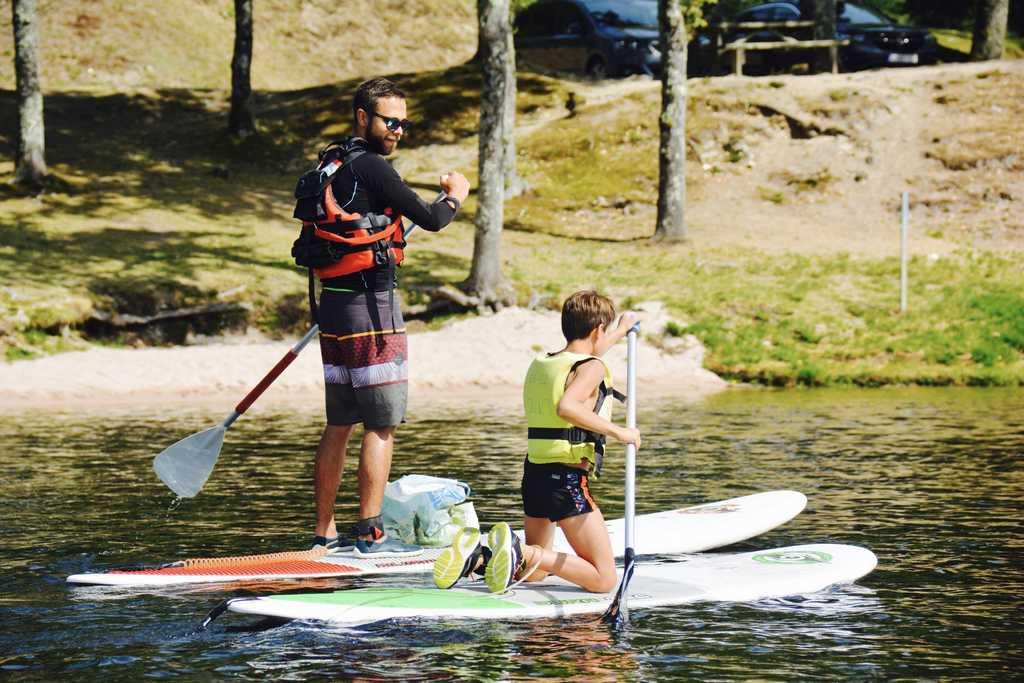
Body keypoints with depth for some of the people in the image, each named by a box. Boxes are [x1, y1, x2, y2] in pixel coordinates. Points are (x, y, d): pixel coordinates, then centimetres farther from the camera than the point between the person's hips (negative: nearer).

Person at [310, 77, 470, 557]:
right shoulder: (370, 167, -13)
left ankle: (324, 533, 15)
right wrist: (454, 196, 7)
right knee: (381, 425, -5)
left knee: (339, 424, 12)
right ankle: (370, 533, -6)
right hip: (370, 306, -9)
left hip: (333, 305, 9)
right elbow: (431, 220, -13)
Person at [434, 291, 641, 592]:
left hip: (534, 474, 8)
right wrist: (616, 431, -23)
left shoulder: (541, 364, 16)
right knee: (604, 579, -6)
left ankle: (476, 556, -4)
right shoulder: (592, 368, -9)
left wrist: (620, 331, 54)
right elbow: (566, 407, -30)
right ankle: (524, 554, -23)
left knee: (535, 572, 25)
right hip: (569, 479, -8)